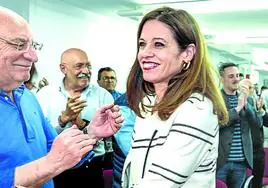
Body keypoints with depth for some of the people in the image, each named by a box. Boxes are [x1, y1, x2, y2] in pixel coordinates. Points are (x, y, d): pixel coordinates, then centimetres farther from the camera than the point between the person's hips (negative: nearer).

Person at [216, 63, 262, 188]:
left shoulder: (248, 99, 11)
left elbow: (258, 124, 2)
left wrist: (245, 103, -11)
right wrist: (238, 108, -17)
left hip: (241, 162, 4)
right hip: (220, 160, -4)